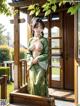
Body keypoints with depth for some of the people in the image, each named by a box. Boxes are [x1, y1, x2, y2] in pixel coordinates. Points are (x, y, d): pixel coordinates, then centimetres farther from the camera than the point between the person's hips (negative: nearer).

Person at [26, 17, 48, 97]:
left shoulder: (44, 40, -3)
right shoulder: (31, 40, 9)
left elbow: (46, 54, -5)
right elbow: (28, 53, 9)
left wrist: (37, 59, -15)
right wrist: (31, 59, -10)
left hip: (41, 65, -3)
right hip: (32, 66, 3)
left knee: (39, 83, -8)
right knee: (32, 83, 1)